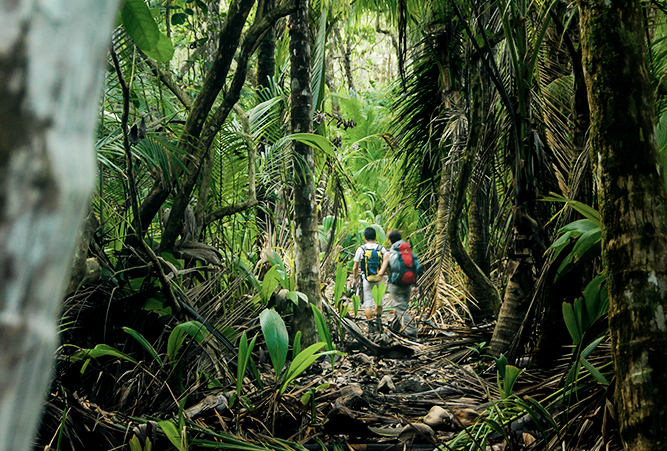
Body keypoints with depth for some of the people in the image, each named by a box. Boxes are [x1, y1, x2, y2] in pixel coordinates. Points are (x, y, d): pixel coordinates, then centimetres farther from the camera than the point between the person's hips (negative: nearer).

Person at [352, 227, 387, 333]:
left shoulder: (361, 249, -5)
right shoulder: (381, 249, 0)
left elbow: (355, 267, 0)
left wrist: (355, 279, 13)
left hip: (366, 280, -2)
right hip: (379, 280, 2)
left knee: (367, 304, 2)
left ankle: (371, 325, -1)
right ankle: (378, 323, 24)